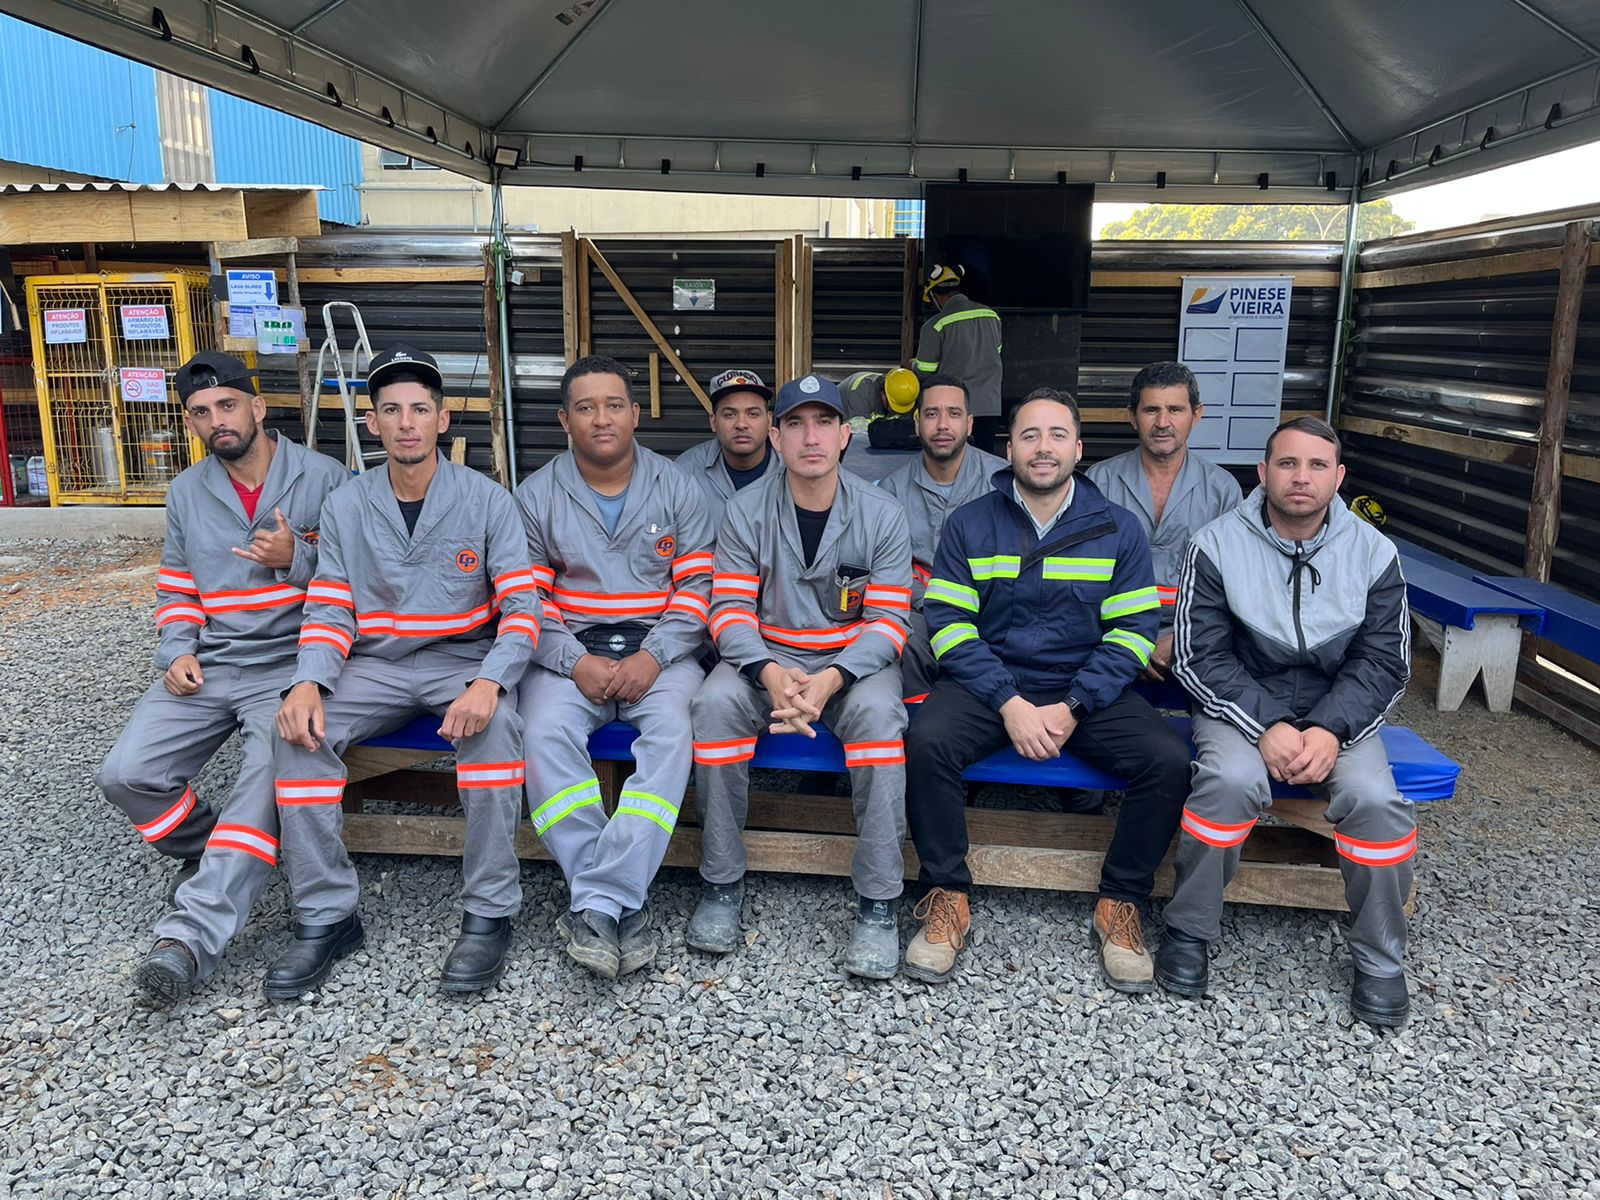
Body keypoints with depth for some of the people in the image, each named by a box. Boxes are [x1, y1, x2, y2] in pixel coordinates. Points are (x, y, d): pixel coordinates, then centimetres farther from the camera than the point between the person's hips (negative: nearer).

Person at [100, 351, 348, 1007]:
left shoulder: (323, 478, 0)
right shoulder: (186, 493, 14)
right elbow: (175, 589, 21)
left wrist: (297, 559, -16)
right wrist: (177, 653, 4)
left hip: (290, 663, -4)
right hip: (207, 666, 5)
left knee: (273, 773, -30)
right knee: (127, 774, -13)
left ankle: (190, 935, -29)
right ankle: (207, 851, 17)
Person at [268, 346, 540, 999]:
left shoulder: (486, 500, -4)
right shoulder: (345, 505, 5)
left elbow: (521, 606, -10)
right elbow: (328, 610, 3)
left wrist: (488, 681, -29)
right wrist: (308, 681, -18)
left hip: (464, 660, -3)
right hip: (375, 664, 3)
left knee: (495, 724, -35)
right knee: (300, 730, -24)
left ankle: (489, 915, -22)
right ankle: (325, 917, -13)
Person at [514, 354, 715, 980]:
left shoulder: (677, 490, 6)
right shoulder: (536, 496, 7)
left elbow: (698, 586, 1)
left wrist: (653, 657, -15)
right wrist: (576, 662, -14)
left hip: (658, 649, 0)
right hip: (570, 651, 1)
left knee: (672, 730, -31)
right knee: (546, 733, -30)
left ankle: (598, 903, -29)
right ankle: (625, 905, -25)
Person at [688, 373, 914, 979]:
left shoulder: (881, 514, -5)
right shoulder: (747, 511, -3)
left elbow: (889, 618, -9)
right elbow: (730, 609, -7)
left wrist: (832, 678, -27)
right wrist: (769, 672, -27)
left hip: (854, 659, -1)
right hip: (768, 656, 1)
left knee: (876, 711, -34)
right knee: (716, 701, -30)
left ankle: (878, 904, -23)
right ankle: (721, 884, -14)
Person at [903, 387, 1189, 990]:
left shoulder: (1118, 529, 5)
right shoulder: (970, 525, 3)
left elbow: (1132, 632, 0)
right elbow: (948, 623, -5)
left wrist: (1072, 707, -13)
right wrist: (1008, 703, -17)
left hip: (1088, 691, 1)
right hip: (988, 685, -1)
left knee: (1168, 760, -23)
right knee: (926, 743, -29)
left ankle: (1119, 905, -1)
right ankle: (947, 898, -9)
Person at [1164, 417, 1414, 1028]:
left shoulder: (1373, 552, -2)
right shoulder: (1218, 545, -8)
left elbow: (1384, 662, -2)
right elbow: (1199, 658, -10)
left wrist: (1330, 729, -19)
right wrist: (1266, 729, -23)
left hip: (1339, 710, 2)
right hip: (1241, 704, -2)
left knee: (1375, 799, -25)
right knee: (1231, 781, -32)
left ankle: (1381, 961, -2)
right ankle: (1188, 932, -10)